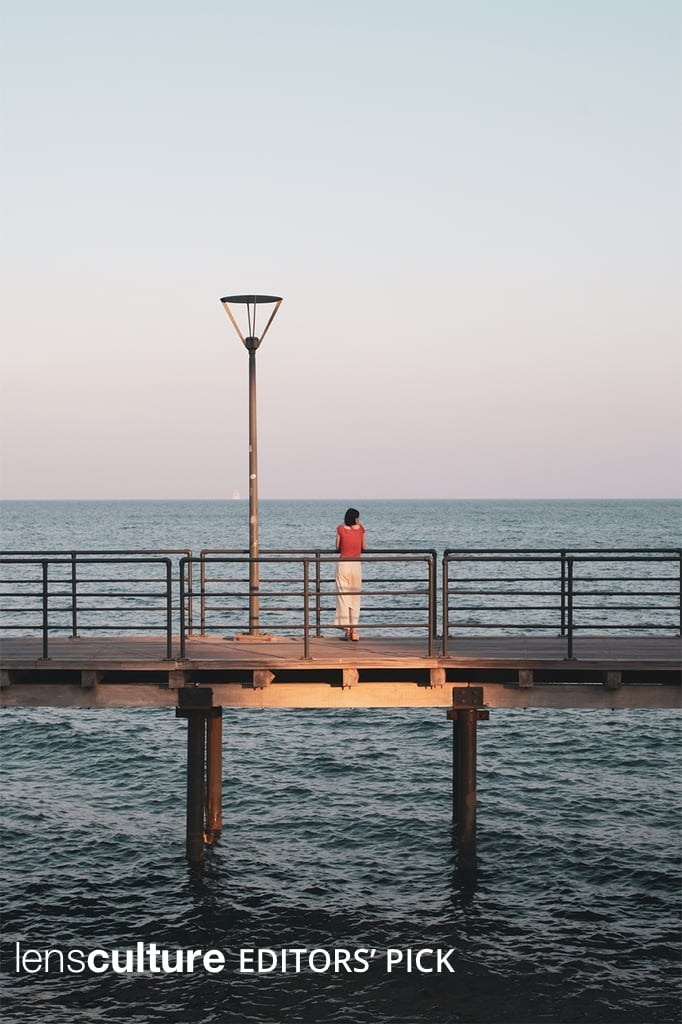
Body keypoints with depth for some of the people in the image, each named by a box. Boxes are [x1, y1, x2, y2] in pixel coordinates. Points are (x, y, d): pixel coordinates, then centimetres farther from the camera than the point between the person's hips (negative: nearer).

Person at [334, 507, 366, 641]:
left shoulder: (341, 529, -2)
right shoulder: (361, 529, 0)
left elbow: (337, 547, 6)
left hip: (343, 564, -1)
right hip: (356, 565, 1)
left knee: (343, 597, 3)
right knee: (355, 598, 9)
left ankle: (347, 630, -2)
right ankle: (354, 630, 5)